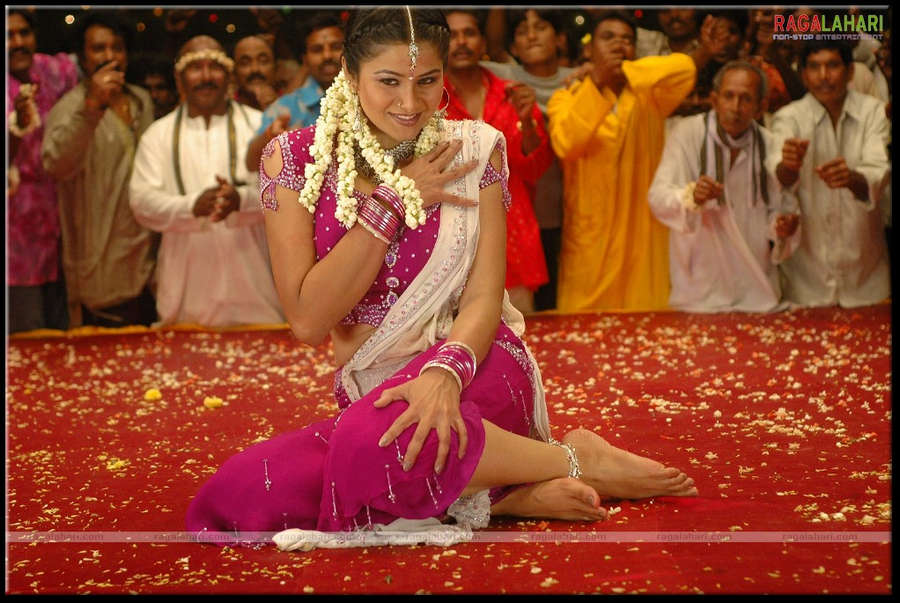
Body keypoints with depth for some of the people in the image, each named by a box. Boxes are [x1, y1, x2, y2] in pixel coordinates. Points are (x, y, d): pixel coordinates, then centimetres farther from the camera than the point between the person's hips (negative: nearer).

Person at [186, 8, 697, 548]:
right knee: (233, 499, -26)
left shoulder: (472, 149, 2)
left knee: (377, 441, -38)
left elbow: (484, 297, -7)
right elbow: (308, 320, -8)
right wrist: (391, 200, -11)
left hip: (473, 367, -3)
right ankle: (498, 495, -18)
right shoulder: (294, 159, 0)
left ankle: (578, 457, -15)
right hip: (370, 394, 3)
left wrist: (444, 371, -29)